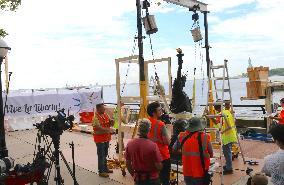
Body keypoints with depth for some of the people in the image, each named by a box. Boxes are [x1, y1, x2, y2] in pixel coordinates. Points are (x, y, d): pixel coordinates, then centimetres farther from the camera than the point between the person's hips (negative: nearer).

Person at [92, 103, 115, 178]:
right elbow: (99, 128, -29)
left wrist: (111, 122, -12)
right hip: (100, 139, -8)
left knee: (105, 155, 19)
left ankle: (105, 168, 33)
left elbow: (111, 124, 10)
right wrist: (109, 130, -31)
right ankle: (101, 171, 11)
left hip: (106, 138, 8)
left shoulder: (105, 115, 6)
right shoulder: (96, 117, -17)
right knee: (101, 155, 1)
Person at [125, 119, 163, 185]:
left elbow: (128, 164, 0)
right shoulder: (153, 145, -23)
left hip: (138, 179, 3)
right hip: (152, 179, -3)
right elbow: (159, 166, -18)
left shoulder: (129, 144, -11)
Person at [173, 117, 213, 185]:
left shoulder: (182, 136, -9)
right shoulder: (205, 137, -16)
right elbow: (211, 155, -4)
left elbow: (174, 149, 6)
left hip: (187, 173, 2)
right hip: (201, 173, -2)